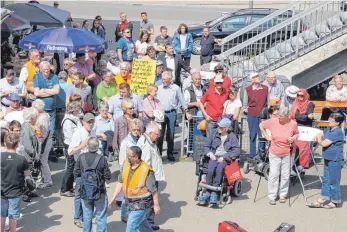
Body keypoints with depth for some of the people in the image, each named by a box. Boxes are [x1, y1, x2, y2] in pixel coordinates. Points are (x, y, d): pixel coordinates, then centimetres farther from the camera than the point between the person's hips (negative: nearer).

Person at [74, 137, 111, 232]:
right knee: (101, 217, 10)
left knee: (87, 217, 17)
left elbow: (76, 174, -2)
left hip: (85, 192, 3)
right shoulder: (102, 159, -17)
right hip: (99, 193, -3)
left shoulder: (81, 157, -10)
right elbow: (108, 176, -11)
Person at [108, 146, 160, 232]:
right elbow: (120, 182, 4)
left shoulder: (146, 170, -24)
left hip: (142, 205, -7)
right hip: (130, 203, 7)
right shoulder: (126, 165, -6)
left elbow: (154, 190, -15)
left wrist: (156, 205, -8)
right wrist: (113, 198, 4)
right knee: (142, 224, 25)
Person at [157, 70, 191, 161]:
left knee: (170, 135, 4)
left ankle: (170, 153, 15)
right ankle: (158, 152, 7)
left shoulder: (176, 88, 2)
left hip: (171, 113, -1)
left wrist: (186, 112, 11)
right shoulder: (159, 88, 7)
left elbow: (182, 101, 9)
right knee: (159, 134, -2)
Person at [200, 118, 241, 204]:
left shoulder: (232, 137, 4)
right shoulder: (214, 134, 11)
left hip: (225, 158, -2)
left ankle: (214, 193, -32)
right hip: (214, 157, 2)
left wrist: (224, 157, -15)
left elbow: (237, 151, -5)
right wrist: (210, 153, -5)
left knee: (219, 169, -35)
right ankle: (207, 192, -25)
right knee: (210, 169, -31)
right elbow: (206, 146, 16)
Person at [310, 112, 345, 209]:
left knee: (333, 181, 3)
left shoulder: (337, 132, -22)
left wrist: (319, 140, -2)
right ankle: (324, 198, 25)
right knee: (326, 179, 15)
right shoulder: (328, 129, 5)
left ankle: (335, 201, 18)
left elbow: (324, 143, -23)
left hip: (335, 160, -9)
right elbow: (321, 134, 24)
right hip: (328, 159, 9)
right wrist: (318, 137, 1)